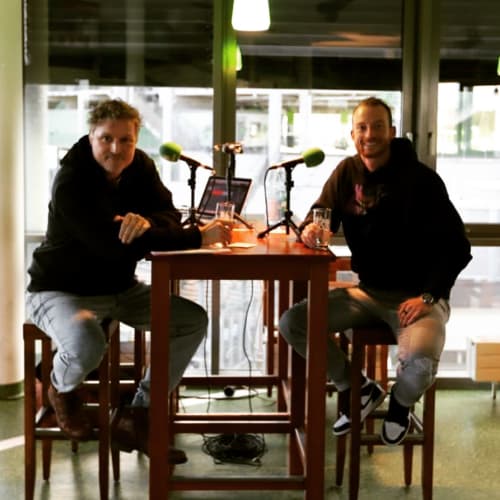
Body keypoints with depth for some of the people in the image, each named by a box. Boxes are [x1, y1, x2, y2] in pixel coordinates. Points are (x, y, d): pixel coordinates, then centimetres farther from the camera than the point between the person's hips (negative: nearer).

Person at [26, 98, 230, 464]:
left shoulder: (140, 165, -2)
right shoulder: (72, 183, -25)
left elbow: (169, 215, -4)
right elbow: (113, 244, -35)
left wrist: (147, 222, -32)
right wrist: (199, 237, -36)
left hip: (121, 289, 7)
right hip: (61, 291, -7)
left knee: (194, 320, -9)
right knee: (86, 345, -38)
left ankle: (136, 418, 0)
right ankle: (63, 390, 2)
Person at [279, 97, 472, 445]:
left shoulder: (421, 180, -12)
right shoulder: (347, 173, 3)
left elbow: (456, 248, -13)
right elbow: (319, 215, 10)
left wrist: (428, 296, -23)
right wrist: (309, 230, -15)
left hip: (417, 295, -5)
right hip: (368, 292, 5)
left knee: (420, 361, -35)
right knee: (292, 323, -14)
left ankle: (400, 404, 7)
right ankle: (360, 389, 9)